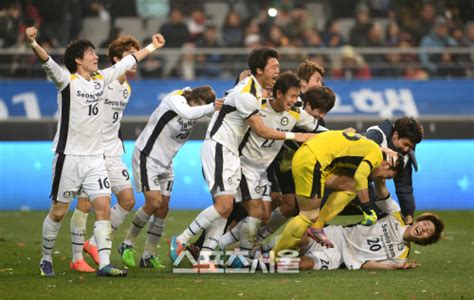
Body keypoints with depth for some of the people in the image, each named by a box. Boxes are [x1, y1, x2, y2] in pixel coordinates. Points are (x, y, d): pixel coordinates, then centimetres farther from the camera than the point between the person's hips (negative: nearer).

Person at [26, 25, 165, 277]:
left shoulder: (101, 78, 10)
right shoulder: (66, 80, -8)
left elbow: (129, 61, 24)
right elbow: (47, 62, -26)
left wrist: (152, 47, 34)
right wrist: (32, 43, -45)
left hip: (95, 157, 5)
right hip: (69, 156, -5)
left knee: (103, 207, -7)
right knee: (58, 212, 3)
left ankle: (104, 264, -8)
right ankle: (46, 259, 20)